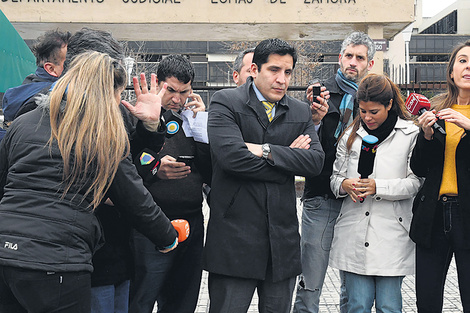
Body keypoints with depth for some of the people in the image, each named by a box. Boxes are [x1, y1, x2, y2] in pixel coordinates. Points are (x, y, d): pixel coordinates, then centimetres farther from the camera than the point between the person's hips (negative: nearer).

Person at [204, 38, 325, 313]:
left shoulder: (301, 112, 11)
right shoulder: (225, 102, -4)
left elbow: (316, 161, -3)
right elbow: (231, 155, -20)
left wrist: (267, 151, -13)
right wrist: (287, 157, -9)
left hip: (283, 236, 5)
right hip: (235, 235, -4)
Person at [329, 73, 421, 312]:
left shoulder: (410, 134, 1)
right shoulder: (351, 135, 12)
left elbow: (416, 182, -4)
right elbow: (335, 177, 15)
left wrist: (378, 187, -16)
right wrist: (344, 185, -8)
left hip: (391, 236, -2)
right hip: (353, 236, 3)